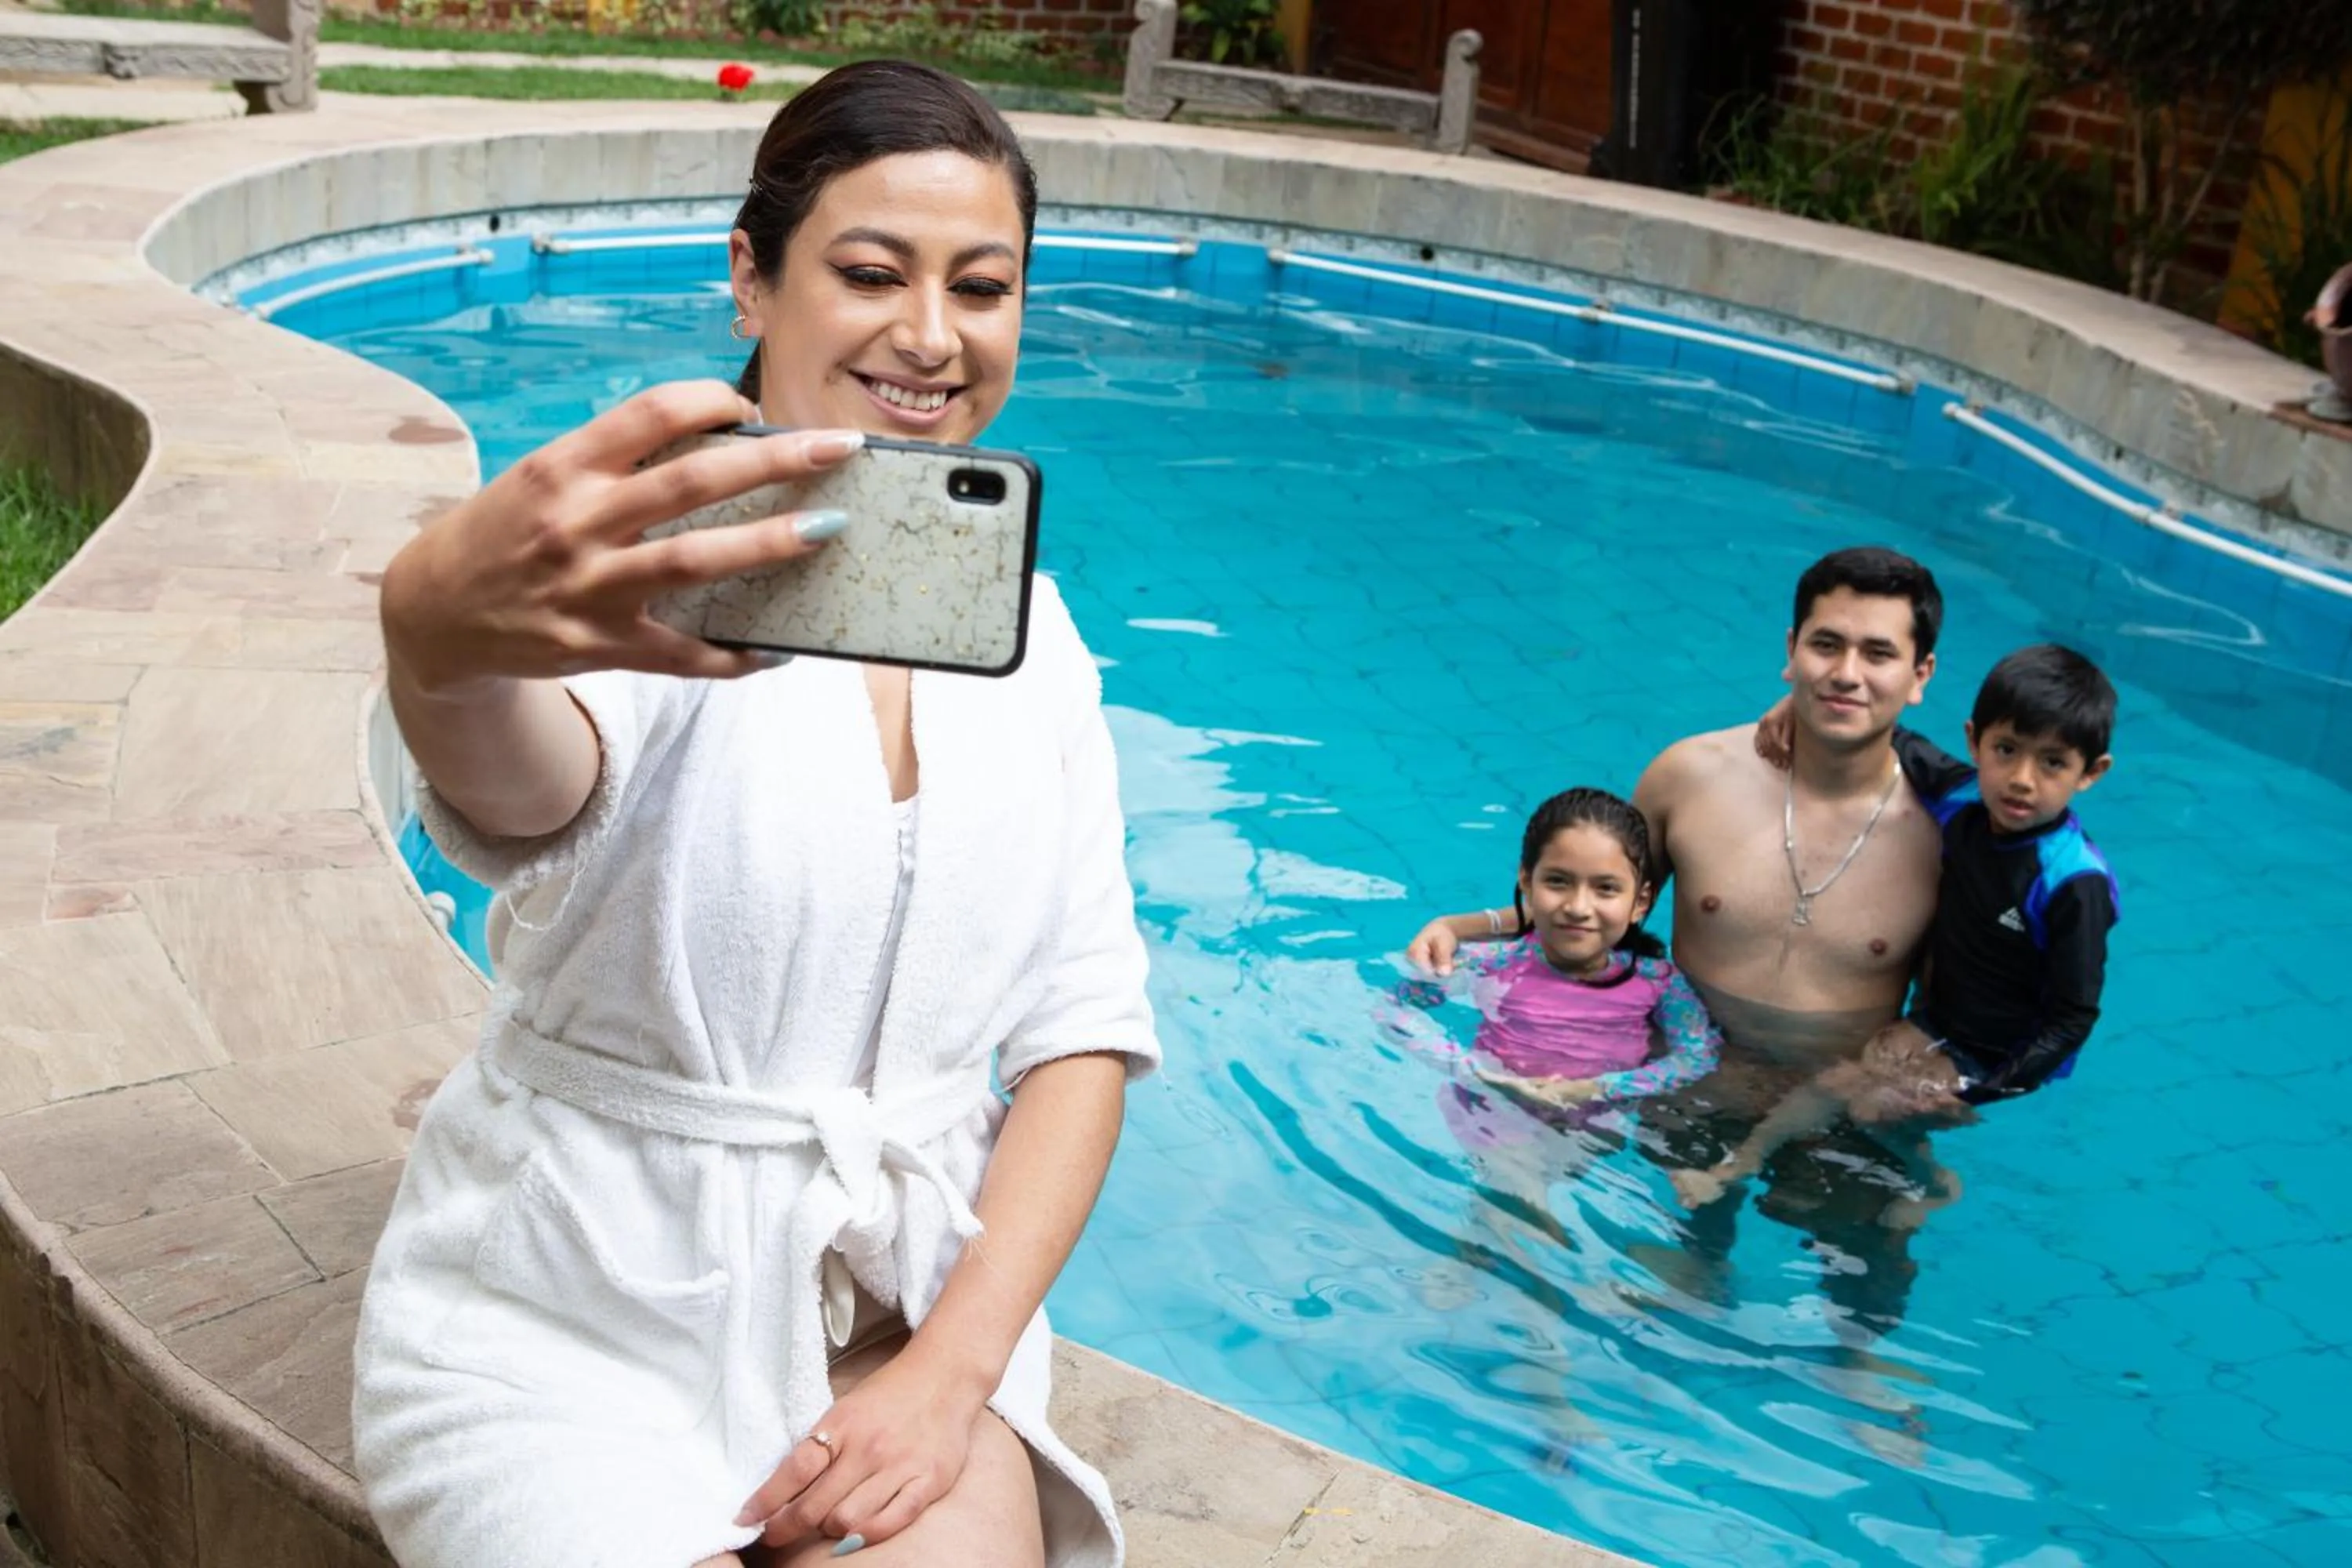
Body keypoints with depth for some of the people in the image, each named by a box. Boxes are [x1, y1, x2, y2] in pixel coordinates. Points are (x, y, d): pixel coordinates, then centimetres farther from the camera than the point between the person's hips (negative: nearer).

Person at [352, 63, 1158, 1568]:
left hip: (900, 1312, 3)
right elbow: (523, 779, -36)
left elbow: (1087, 1030, 1)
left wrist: (953, 1367, -13)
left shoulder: (1029, 632, 3)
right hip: (568, 1332, -2)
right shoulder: (642, 569, -12)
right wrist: (442, 638, -60)